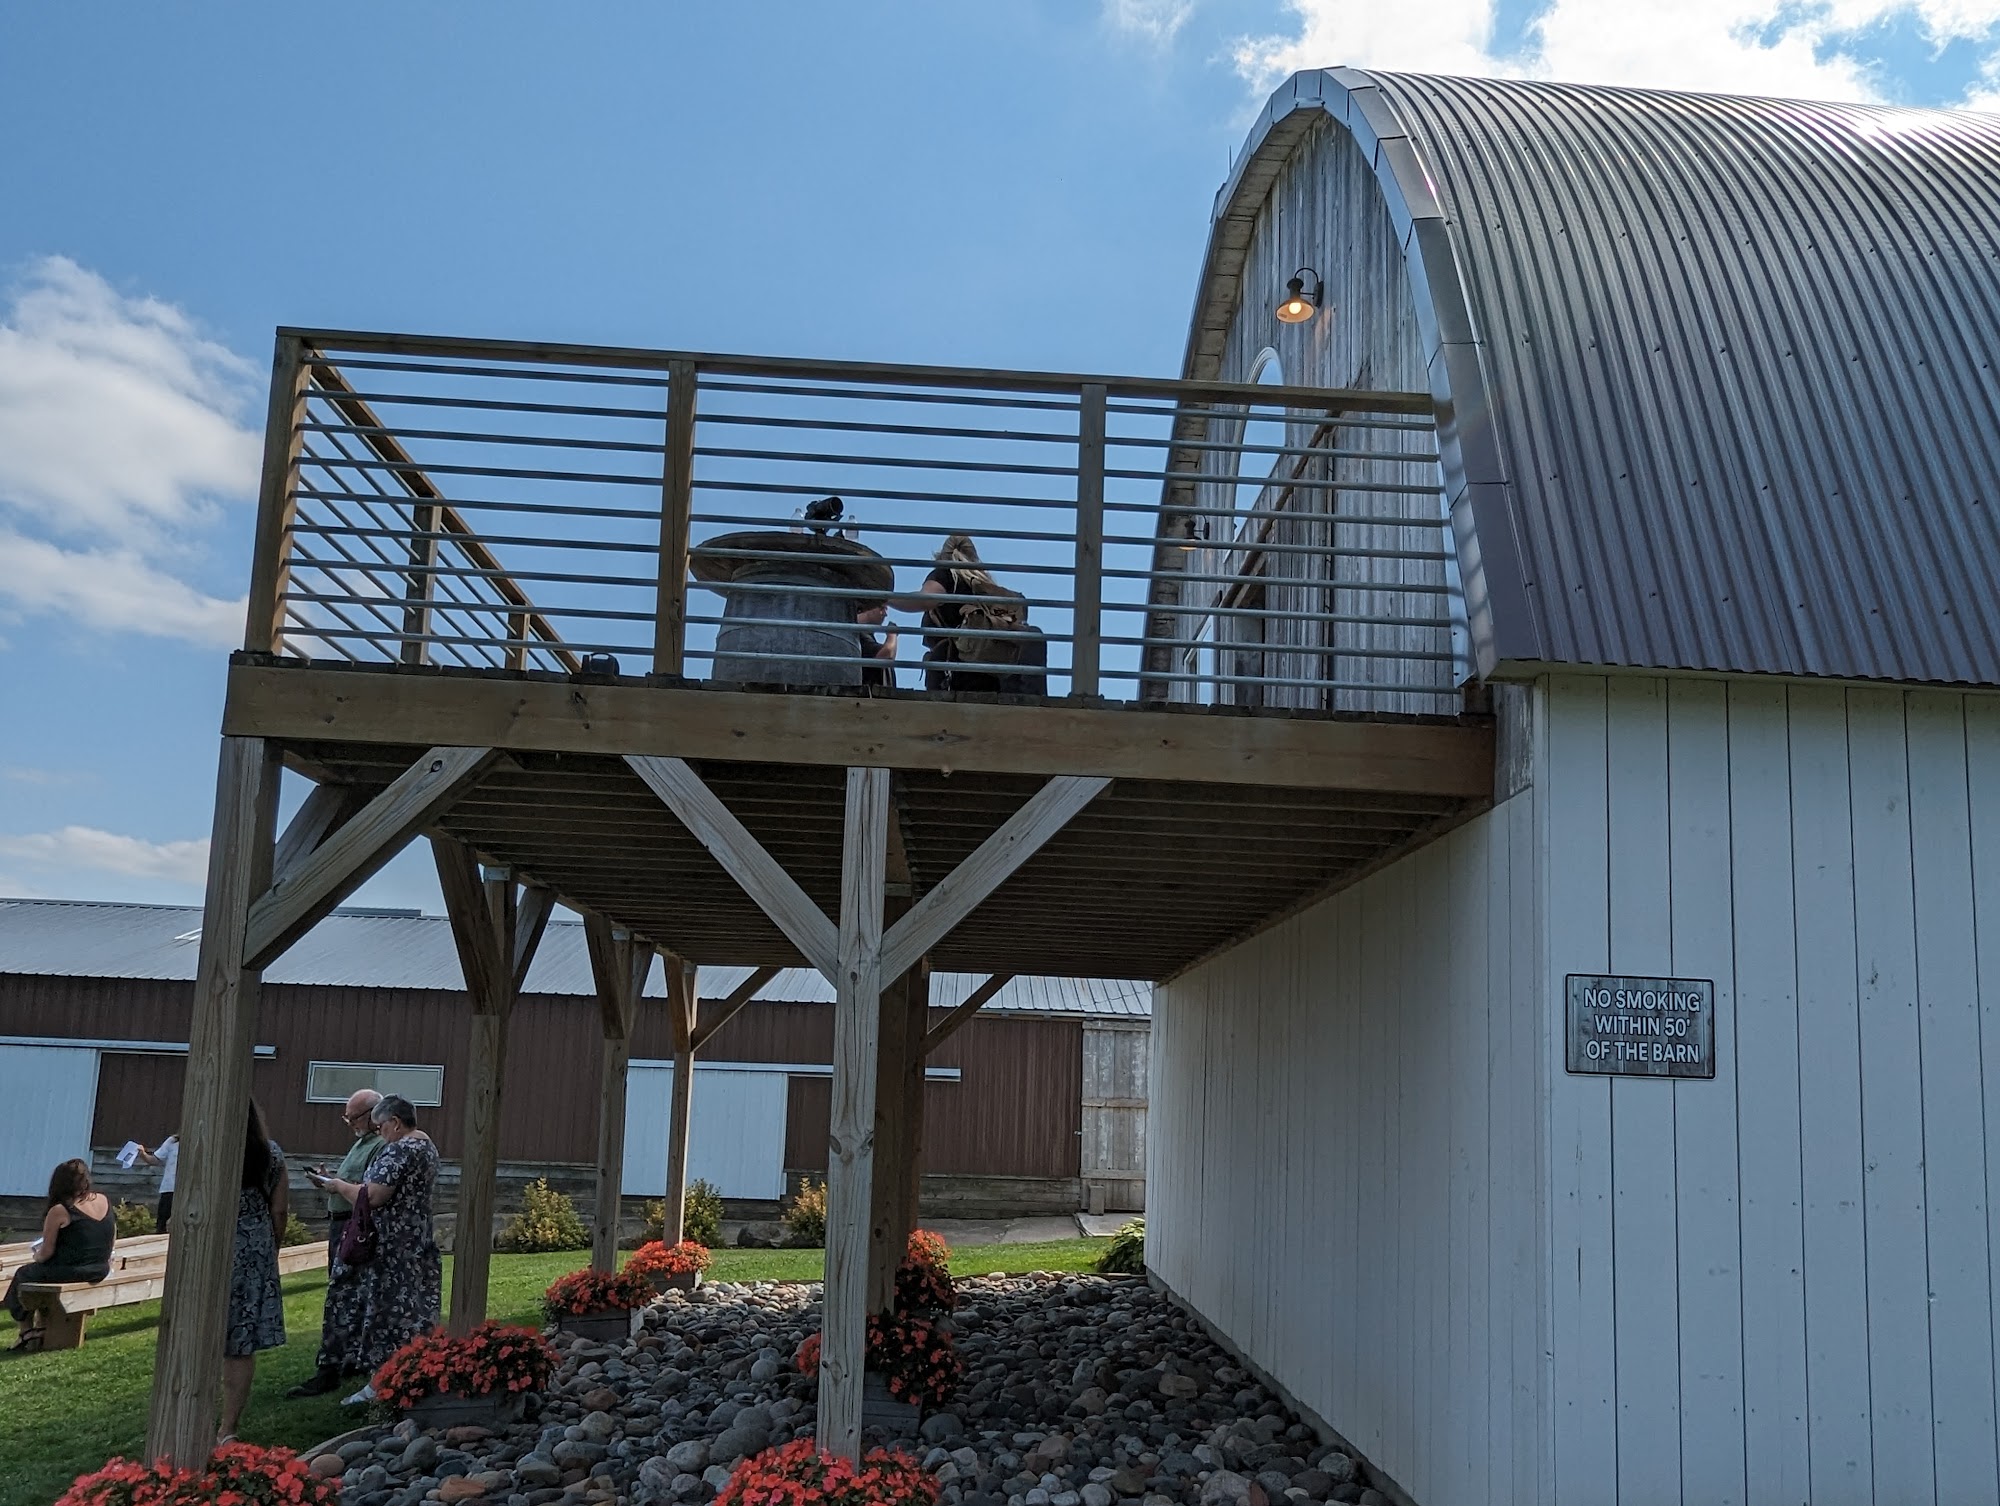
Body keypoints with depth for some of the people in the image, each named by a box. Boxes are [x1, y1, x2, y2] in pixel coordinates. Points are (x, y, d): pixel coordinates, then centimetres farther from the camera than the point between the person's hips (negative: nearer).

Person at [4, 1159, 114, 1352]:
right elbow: (112, 1240, 10)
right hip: (101, 1271, 6)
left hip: (69, 1271, -6)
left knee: (22, 1275, 24)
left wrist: (37, 1257, 11)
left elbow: (46, 1252, -10)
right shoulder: (104, 1200, 1)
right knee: (42, 1271, 33)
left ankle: (27, 1330, 33)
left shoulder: (59, 1211, -16)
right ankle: (40, 1327, 32)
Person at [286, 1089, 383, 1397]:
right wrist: (331, 1177, 8)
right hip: (341, 1225, 11)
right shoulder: (362, 1142, 18)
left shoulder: (381, 1147, -15)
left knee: (339, 1297, -11)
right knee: (351, 1297, 16)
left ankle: (329, 1370, -11)